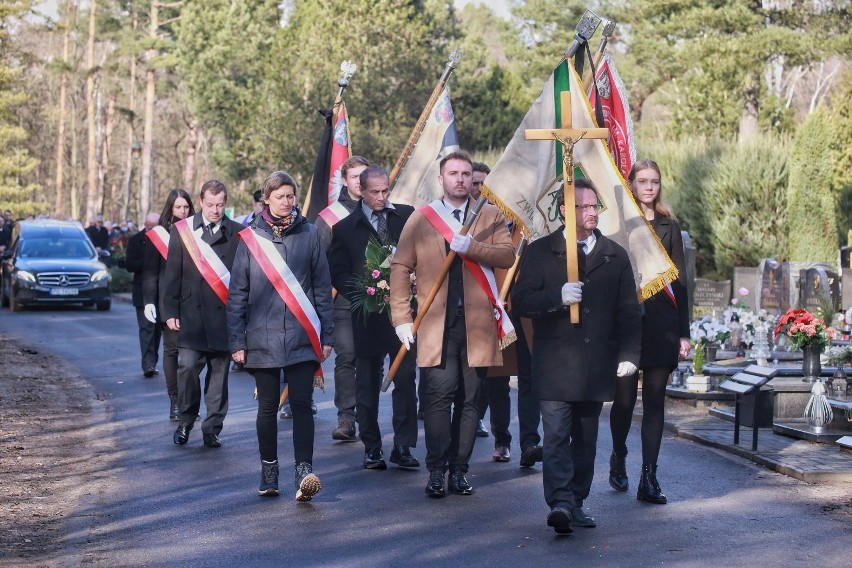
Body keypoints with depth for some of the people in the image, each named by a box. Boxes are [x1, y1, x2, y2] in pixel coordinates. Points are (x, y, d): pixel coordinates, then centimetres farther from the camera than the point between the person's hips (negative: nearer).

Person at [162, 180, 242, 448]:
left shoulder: (237, 233, 4)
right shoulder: (182, 230, 5)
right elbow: (172, 274, 6)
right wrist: (170, 312, 0)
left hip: (225, 314, 0)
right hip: (191, 312, 0)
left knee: (219, 373, 4)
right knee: (187, 366, -8)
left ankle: (212, 428, 13)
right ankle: (186, 420, 12)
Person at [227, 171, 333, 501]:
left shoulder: (309, 235, 4)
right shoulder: (250, 238, 3)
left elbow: (322, 288, 7)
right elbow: (237, 293, 5)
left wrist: (326, 335, 4)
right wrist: (236, 342, 0)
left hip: (302, 338, -1)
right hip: (263, 338, 1)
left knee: (301, 404, -9)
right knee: (268, 406, 9)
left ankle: (304, 472, -15)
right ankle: (269, 471, 20)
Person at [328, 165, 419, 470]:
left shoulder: (407, 216, 7)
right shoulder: (345, 228, 4)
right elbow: (338, 273, 3)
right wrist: (363, 296, -11)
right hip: (368, 315, 0)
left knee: (406, 379, -1)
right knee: (368, 384, 6)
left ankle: (403, 446, 6)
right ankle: (372, 447, 14)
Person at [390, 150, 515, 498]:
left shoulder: (491, 217, 12)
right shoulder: (421, 219, 10)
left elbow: (507, 256, -2)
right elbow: (401, 267, 7)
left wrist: (472, 247, -18)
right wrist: (402, 318, -1)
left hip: (478, 323, 1)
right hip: (436, 324, -1)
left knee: (470, 400, 4)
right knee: (438, 395, -10)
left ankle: (459, 469, 11)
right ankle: (436, 470, -3)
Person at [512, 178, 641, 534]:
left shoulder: (615, 256, 11)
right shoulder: (540, 252, 3)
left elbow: (629, 311, 12)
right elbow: (520, 302, -3)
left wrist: (629, 354, 2)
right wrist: (557, 297, -20)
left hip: (596, 366, 3)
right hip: (555, 364, -3)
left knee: (586, 438, 9)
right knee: (557, 435, -13)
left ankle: (576, 503, 16)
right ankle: (560, 503, -19)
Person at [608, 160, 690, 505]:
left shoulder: (669, 227, 11)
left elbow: (679, 281, 10)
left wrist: (683, 332, 4)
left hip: (662, 324, 2)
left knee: (655, 400, 1)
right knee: (624, 397, 1)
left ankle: (649, 479, 2)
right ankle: (618, 459, 29)